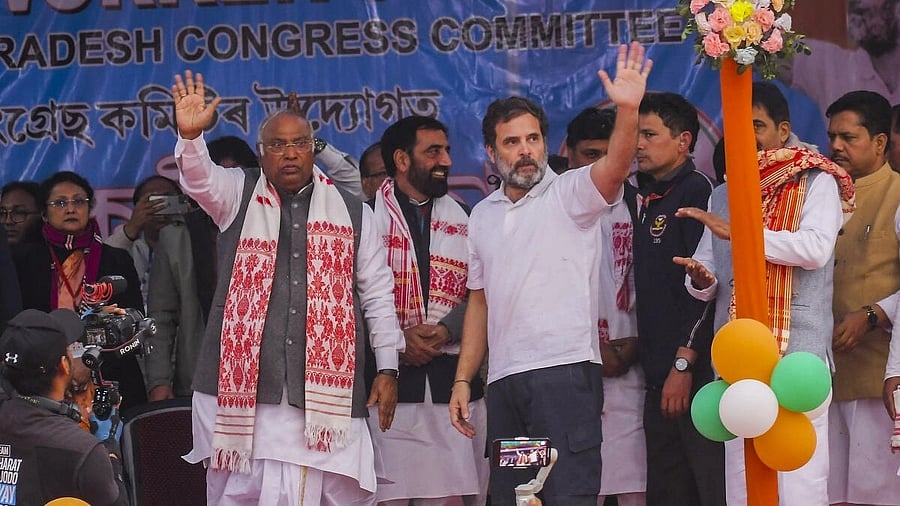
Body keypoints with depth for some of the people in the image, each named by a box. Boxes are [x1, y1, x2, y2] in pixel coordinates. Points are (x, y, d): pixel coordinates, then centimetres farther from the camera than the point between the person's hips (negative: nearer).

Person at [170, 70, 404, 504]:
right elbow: (199, 177, -11)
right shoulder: (238, 195, 10)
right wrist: (191, 135, -32)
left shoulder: (352, 212, 12)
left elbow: (377, 294, 13)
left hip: (326, 384, 1)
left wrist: (388, 369, 7)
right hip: (243, 384, -1)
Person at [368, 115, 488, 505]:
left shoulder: (460, 218, 16)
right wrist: (398, 340, -11)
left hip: (452, 374, 3)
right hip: (390, 375, -3)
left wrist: (445, 331, -7)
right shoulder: (368, 215, 3)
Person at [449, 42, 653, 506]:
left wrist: (627, 110, -39)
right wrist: (463, 380, 14)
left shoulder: (569, 194, 0)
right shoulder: (483, 215, 17)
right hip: (504, 380, 6)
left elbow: (614, 168, -21)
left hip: (564, 370, -6)